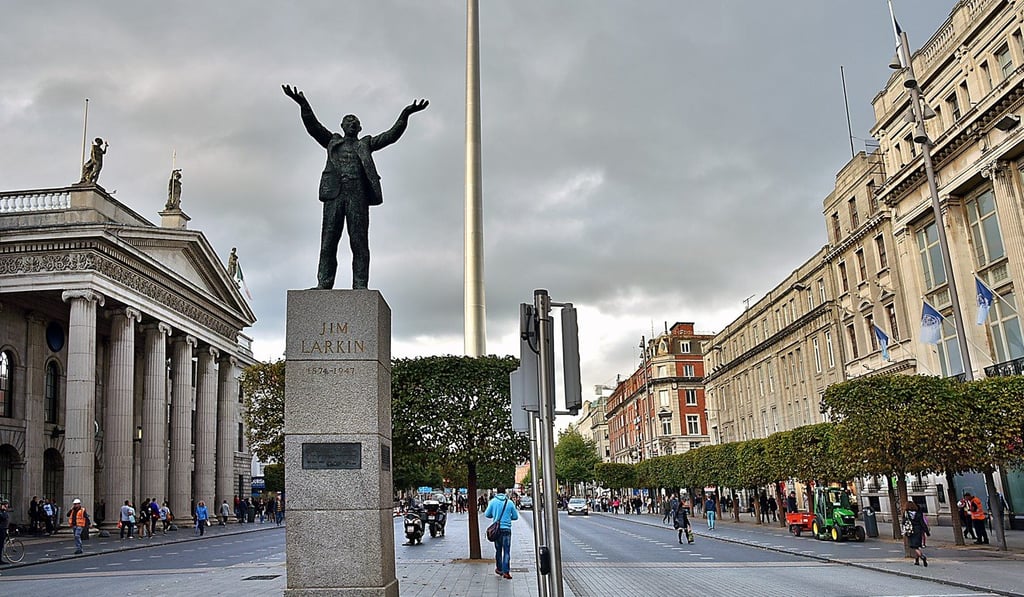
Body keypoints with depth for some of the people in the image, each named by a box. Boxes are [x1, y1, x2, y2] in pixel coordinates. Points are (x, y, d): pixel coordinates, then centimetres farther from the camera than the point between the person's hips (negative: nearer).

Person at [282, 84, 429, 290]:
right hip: (334, 195, 1)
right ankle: (323, 285, -5)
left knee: (359, 243, -6)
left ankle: (360, 287, -9)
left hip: (358, 196, -1)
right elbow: (313, 127, 14)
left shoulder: (366, 144, 24)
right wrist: (303, 104, -1)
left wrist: (405, 115, 0)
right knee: (328, 242, -5)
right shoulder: (333, 142, 26)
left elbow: (391, 135, 14)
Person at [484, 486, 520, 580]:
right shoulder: (509, 502, -1)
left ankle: (499, 569, 27)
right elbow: (515, 516, 6)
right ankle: (505, 571, -9)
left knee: (498, 550, 17)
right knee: (506, 551, -1)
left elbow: (487, 514, 5)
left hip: (496, 529, 2)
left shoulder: (493, 501, 0)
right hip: (507, 529, -2)